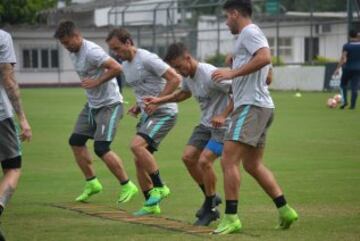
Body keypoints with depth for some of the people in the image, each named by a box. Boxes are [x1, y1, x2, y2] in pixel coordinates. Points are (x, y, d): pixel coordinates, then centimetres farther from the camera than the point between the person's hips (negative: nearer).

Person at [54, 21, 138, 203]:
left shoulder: (91, 51, -22)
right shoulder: (73, 53, 7)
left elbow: (116, 68, -29)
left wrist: (96, 82, -24)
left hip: (109, 104, -10)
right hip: (92, 104, 10)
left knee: (101, 148, -15)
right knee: (76, 141, 7)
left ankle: (127, 186, -2)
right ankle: (92, 183, 19)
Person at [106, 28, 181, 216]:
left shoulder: (147, 59, -16)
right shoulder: (125, 65, 12)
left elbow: (175, 79, -19)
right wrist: (138, 106, 9)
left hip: (163, 113, -9)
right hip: (147, 114, 9)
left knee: (137, 145, -26)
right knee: (139, 160, 5)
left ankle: (159, 187, -15)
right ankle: (151, 204, 14)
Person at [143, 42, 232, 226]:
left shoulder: (210, 74, -25)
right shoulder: (187, 76, 3)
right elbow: (184, 94, 26)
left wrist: (223, 115, -28)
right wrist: (160, 100, 15)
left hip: (223, 125, -9)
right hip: (206, 124, 9)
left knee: (204, 160, -19)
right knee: (188, 157, 2)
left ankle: (210, 208, -4)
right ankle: (211, 198, 19)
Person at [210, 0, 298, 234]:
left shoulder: (249, 32, -8)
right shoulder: (251, 34, 23)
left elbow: (265, 57, -27)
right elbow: (267, 75, 28)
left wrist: (233, 72, -24)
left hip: (251, 106, -11)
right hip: (260, 106, 11)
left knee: (229, 161, -13)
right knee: (253, 164, 15)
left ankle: (231, 218, -14)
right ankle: (285, 210, 14)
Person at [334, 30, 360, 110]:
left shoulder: (346, 46, -8)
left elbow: (343, 58, -15)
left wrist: (338, 68, -15)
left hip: (348, 68, -2)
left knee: (343, 85, 14)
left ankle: (344, 101, -1)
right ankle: (352, 105, -2)